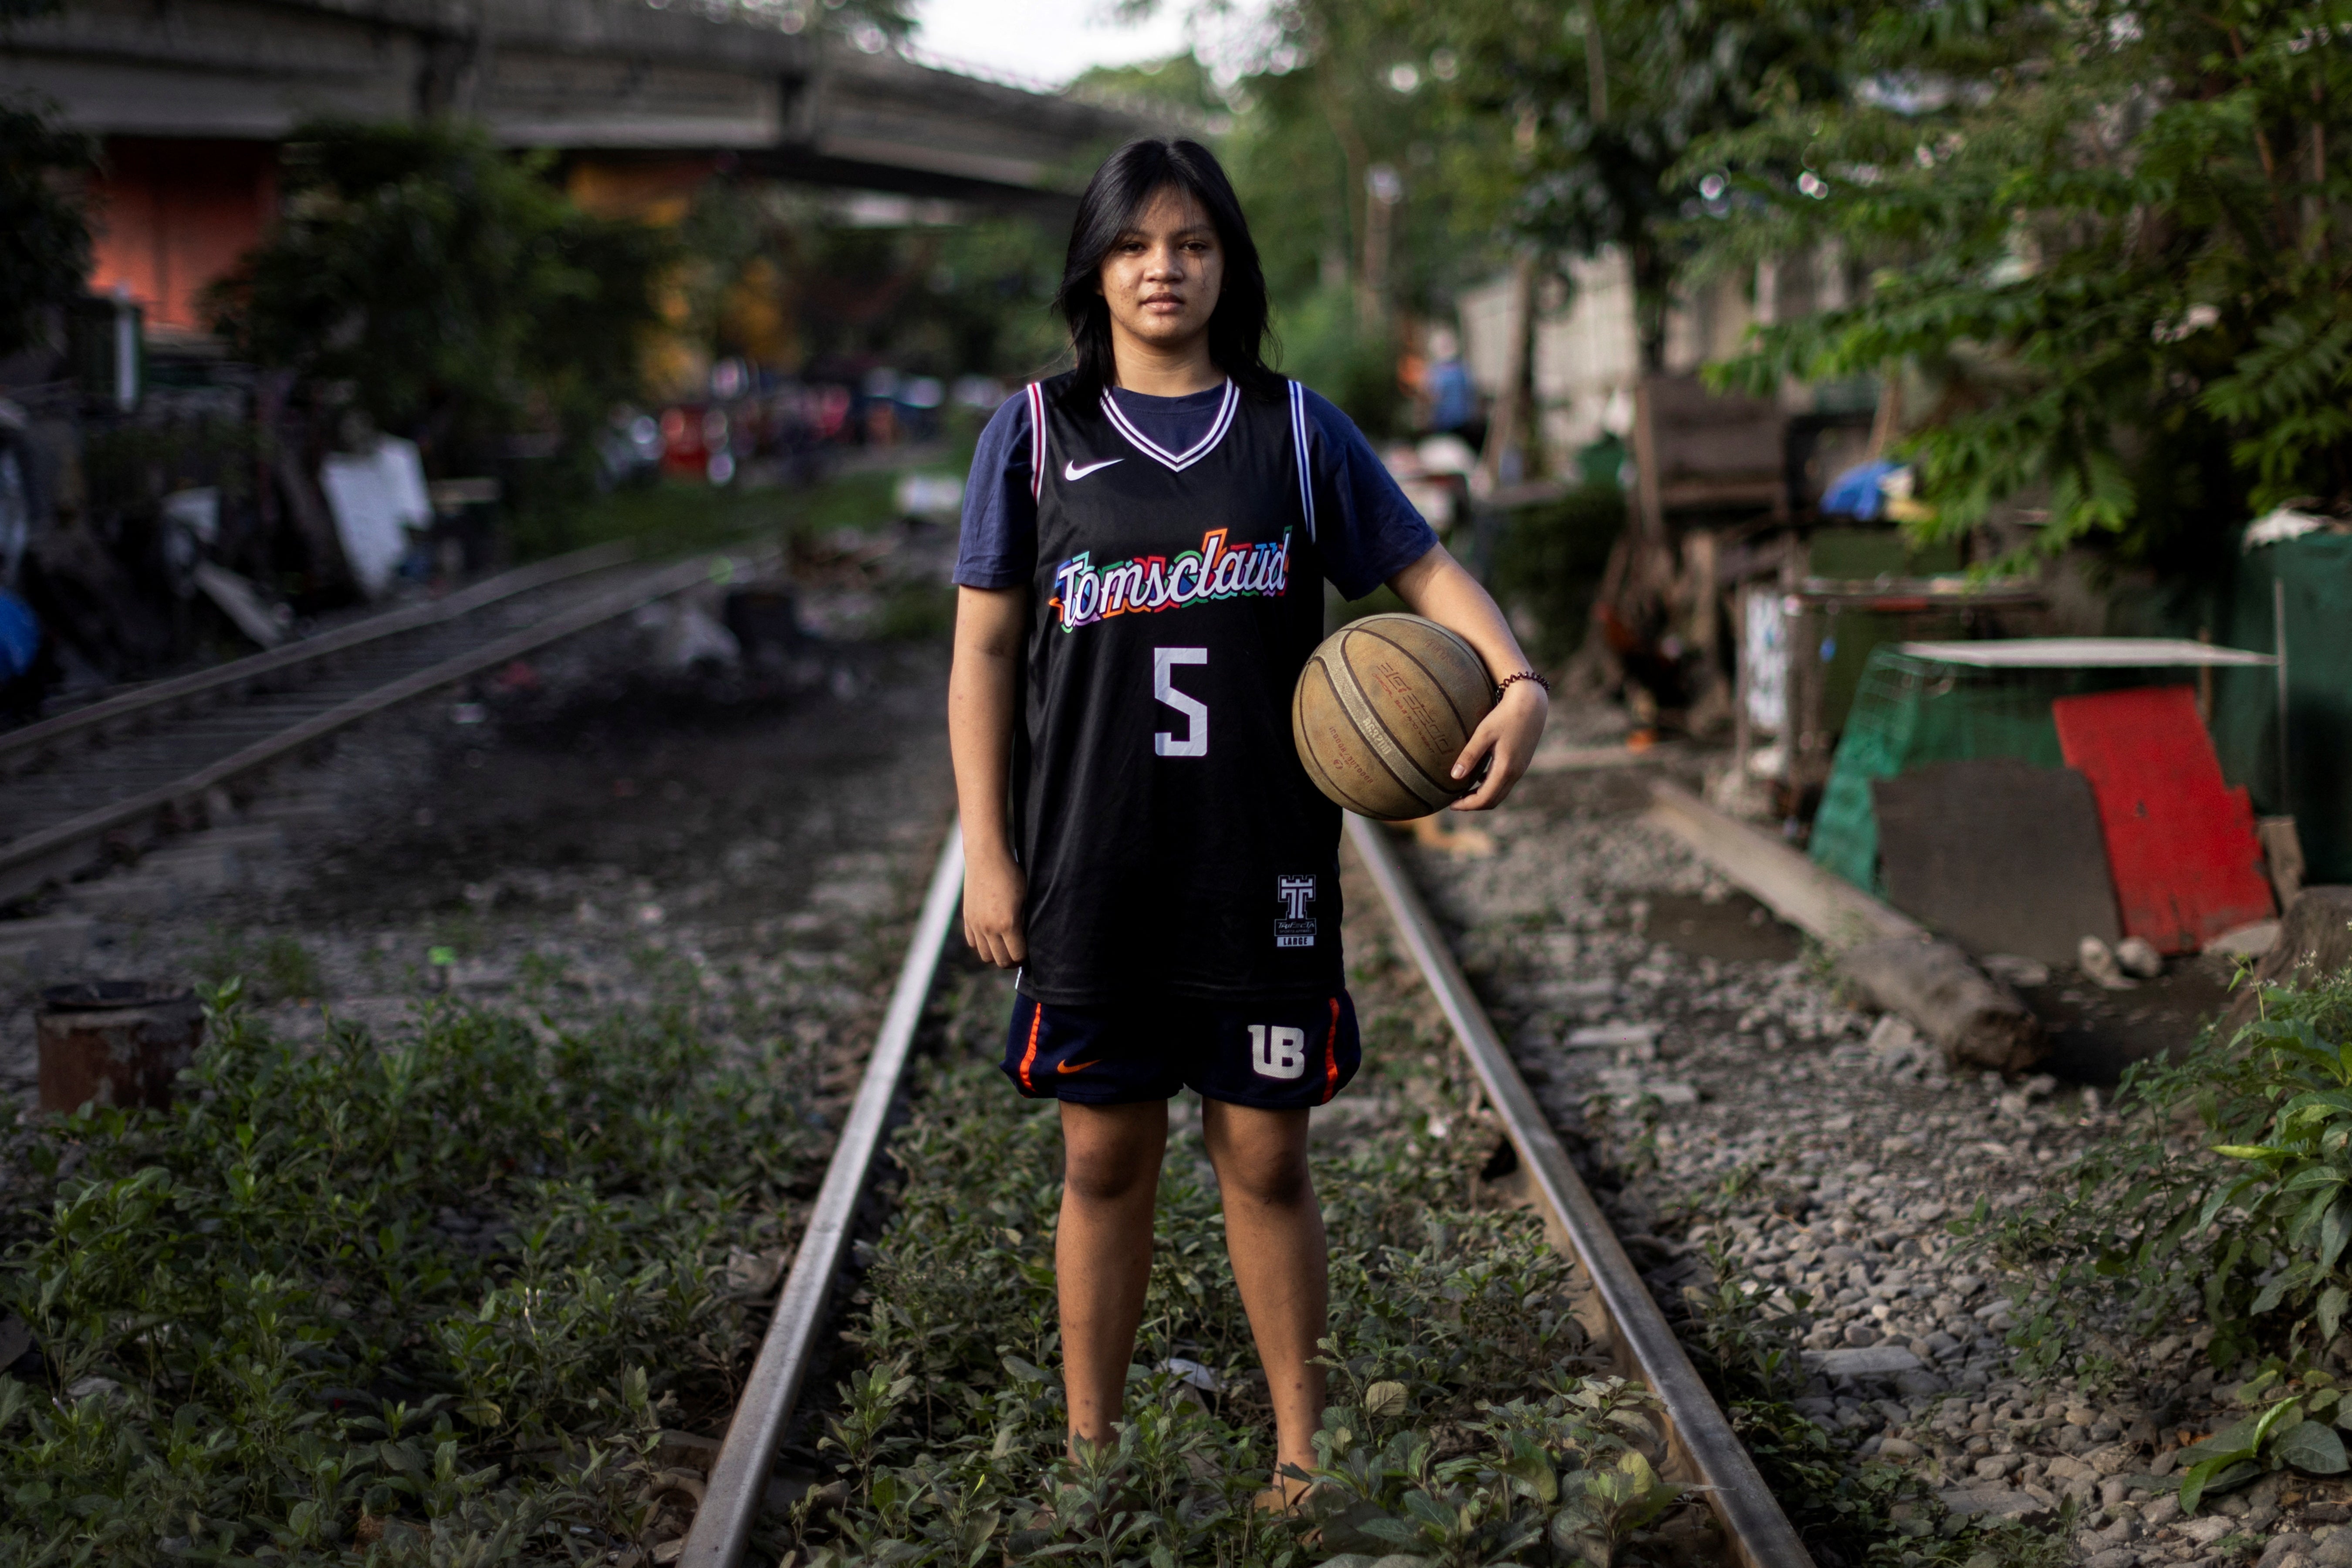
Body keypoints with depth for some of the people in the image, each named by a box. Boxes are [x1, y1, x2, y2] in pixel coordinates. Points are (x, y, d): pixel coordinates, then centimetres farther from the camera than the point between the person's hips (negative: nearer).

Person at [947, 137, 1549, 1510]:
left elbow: (1425, 571, 6)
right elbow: (984, 650, 4)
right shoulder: (1037, 434, 4)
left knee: (1267, 1157, 6)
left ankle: (1302, 1450, 22)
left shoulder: (1295, 428, 5)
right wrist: (988, 853, -1)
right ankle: (1089, 1449, 21)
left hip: (1264, 865, 0)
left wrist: (1520, 682, -14)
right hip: (1093, 866, 0)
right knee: (1105, 1157, 7)